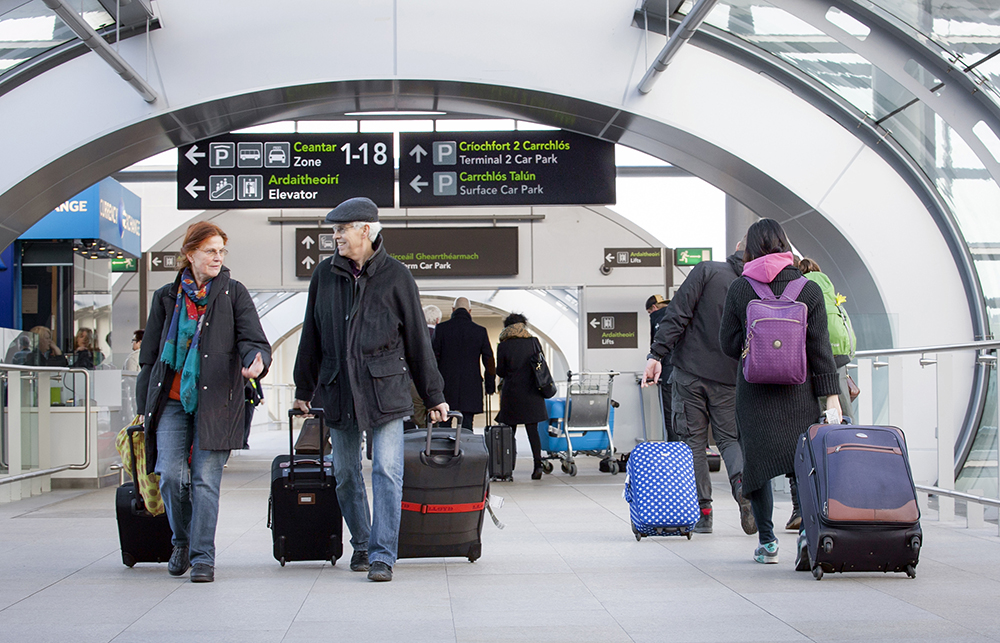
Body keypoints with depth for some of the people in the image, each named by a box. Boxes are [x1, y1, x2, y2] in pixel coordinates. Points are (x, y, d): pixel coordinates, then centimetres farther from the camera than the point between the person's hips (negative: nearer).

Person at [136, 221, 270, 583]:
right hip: (172, 401, 2)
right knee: (171, 475, -8)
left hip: (216, 401, -2)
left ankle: (203, 558, 5)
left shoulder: (233, 294, 6)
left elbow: (253, 339, -3)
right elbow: (150, 354, 15)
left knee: (205, 480, -4)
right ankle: (182, 540, 18)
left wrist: (256, 361, -27)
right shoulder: (167, 298, 12)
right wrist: (144, 407, 12)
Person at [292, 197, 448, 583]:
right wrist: (303, 389, 18)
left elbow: (418, 339, 3)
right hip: (337, 390, 3)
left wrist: (434, 396, 6)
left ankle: (383, 554, -6)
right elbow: (311, 335, 16)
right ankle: (361, 544, 26)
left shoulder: (395, 276, -1)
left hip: (385, 389, -3)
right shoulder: (325, 274, 7)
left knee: (387, 471, -10)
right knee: (345, 474, 9)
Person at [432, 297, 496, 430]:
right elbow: (489, 361, 6)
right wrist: (490, 386, 15)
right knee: (467, 427, 1)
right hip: (471, 388, 0)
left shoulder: (441, 328, 0)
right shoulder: (480, 331, 2)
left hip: (446, 385, 0)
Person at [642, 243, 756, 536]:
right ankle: (743, 482, -15)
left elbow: (678, 313, -14)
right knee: (730, 438, 14)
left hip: (690, 373, -2)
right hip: (729, 380, 2)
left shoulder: (707, 271, -6)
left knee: (693, 441, 7)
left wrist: (657, 354, -14)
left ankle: (702, 512, 5)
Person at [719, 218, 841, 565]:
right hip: (798, 392, 0)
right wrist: (831, 396, 0)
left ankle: (766, 540, 7)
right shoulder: (809, 289, -1)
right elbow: (820, 347, -2)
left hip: (754, 391, 0)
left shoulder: (738, 289, 0)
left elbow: (729, 342, 1)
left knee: (757, 459, 7)